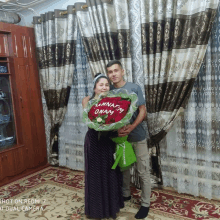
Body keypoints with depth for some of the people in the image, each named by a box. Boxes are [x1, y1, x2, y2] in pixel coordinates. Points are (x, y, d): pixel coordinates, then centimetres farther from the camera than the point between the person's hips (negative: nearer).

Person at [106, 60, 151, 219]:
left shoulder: (134, 88, -8)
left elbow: (143, 111, -10)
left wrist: (131, 127, -24)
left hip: (137, 136, -3)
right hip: (119, 136, 3)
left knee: (143, 171, 4)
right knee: (123, 168, 17)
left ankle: (145, 204, 20)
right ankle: (126, 195, 38)